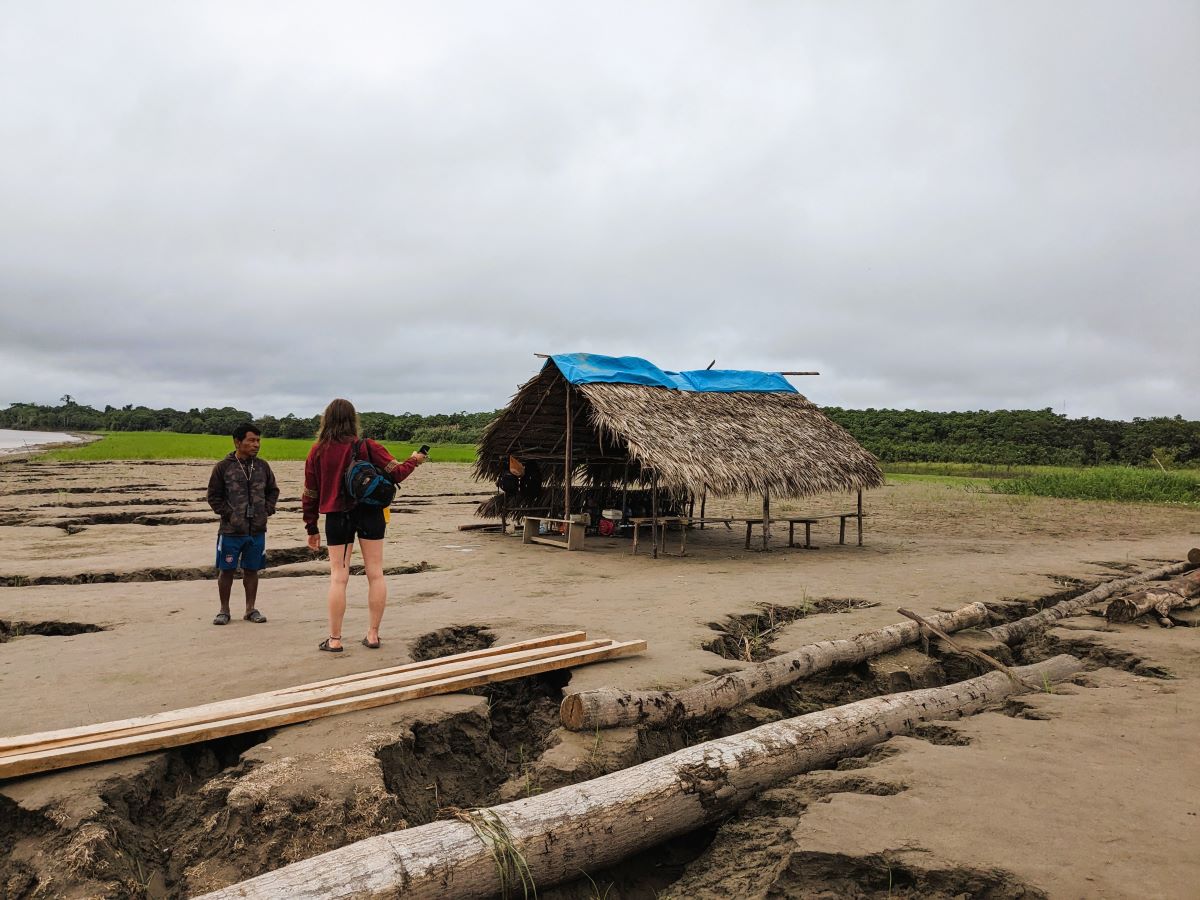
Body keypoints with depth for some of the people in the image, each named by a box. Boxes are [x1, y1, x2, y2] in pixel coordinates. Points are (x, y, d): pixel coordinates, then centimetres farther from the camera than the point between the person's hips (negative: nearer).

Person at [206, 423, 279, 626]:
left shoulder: (262, 466, 6)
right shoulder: (223, 467, -5)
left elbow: (273, 491, 17)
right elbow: (213, 496, 0)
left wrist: (267, 510, 4)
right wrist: (228, 514, -8)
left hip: (257, 530, 3)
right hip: (231, 531, -3)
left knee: (251, 570, 11)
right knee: (226, 570, 5)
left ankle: (251, 609, 21)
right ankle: (224, 610, 18)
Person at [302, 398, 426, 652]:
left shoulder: (317, 451, -1)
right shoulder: (367, 447, -6)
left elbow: (310, 494, 4)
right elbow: (396, 473, -7)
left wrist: (311, 529, 13)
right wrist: (413, 460, 14)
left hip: (337, 517, 0)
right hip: (370, 514, 0)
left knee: (339, 576, 4)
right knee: (375, 574, 8)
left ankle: (334, 639, 7)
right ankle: (373, 634, 12)